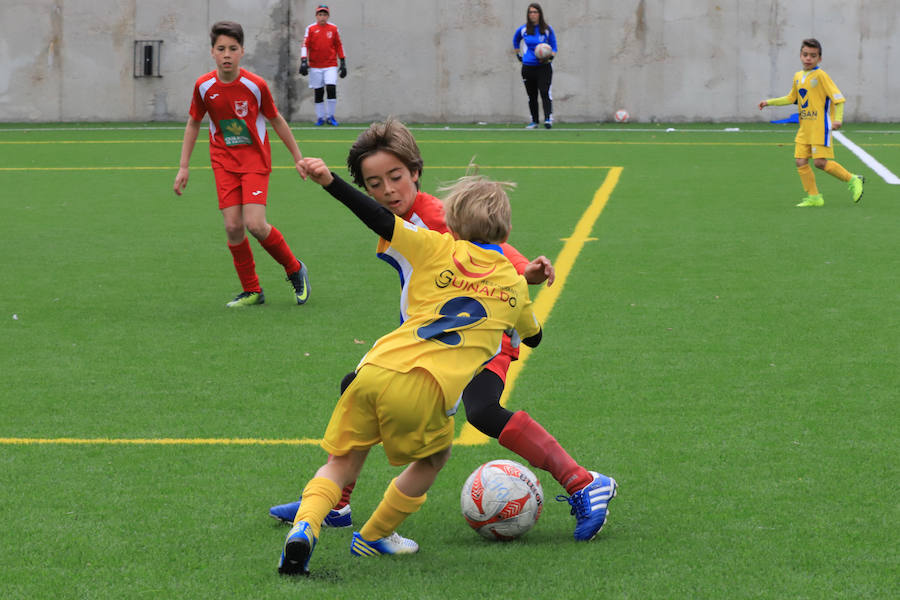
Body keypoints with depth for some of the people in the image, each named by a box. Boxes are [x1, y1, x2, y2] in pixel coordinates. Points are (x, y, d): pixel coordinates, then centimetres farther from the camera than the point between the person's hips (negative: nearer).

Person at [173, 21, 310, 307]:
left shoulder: (255, 85, -13)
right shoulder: (203, 86, -6)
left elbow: (276, 120, 2)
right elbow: (193, 124, 9)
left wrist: (297, 157, 9)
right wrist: (183, 167, 7)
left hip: (255, 160, -3)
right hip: (224, 162, 3)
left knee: (255, 224, -17)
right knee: (232, 226, -6)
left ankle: (295, 270, 8)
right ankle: (252, 291, 9)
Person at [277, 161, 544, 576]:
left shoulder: (437, 249, 15)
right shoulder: (514, 284, 19)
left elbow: (383, 221, 4)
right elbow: (533, 337, 39)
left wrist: (330, 181, 4)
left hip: (376, 369, 1)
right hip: (425, 389, -1)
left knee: (342, 462, 14)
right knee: (432, 459, 28)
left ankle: (305, 526, -10)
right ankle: (374, 536, 32)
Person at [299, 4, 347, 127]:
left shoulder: (333, 28, 6)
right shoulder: (310, 29, 2)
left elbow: (339, 46, 11)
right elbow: (305, 45, -2)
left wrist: (343, 63, 8)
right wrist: (304, 61, -15)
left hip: (330, 65, 0)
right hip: (315, 66, 0)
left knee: (331, 89, -12)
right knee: (318, 92, 3)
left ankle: (330, 116, 1)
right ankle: (320, 117, 13)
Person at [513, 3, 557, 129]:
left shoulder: (547, 29, 0)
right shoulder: (523, 30, 5)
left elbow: (554, 48, 4)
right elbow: (515, 40, 26)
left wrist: (549, 57, -15)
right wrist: (518, 55, 19)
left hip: (544, 67, -3)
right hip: (528, 67, 3)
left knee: (545, 92, -18)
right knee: (531, 96, 9)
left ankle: (548, 119, -24)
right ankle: (534, 121, 20)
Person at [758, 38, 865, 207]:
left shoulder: (820, 75, -9)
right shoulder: (798, 77, 13)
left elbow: (838, 97, -13)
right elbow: (792, 98, 30)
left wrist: (838, 119, -25)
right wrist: (769, 102, 27)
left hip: (820, 126, -7)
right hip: (804, 128, 7)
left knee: (820, 162, -13)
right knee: (801, 161, 0)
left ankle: (853, 180, 2)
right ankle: (813, 197, 9)